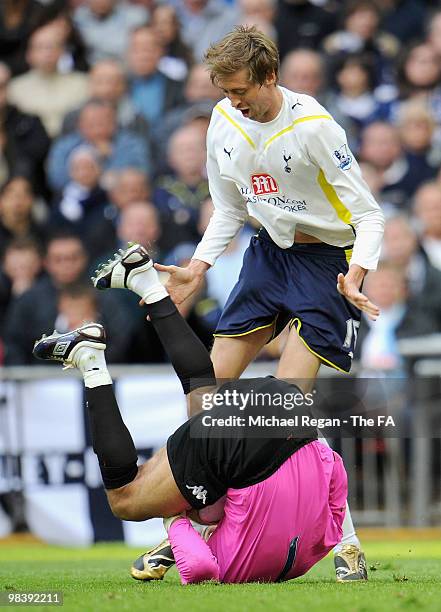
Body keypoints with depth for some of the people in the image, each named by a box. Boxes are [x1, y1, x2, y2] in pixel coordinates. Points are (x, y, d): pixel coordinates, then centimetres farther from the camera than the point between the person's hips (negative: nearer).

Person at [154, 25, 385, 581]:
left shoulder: (313, 126, -20)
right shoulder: (224, 122, 0)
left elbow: (368, 214, -16)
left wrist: (356, 274, -32)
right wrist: (196, 270, 3)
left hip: (327, 261, -7)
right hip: (269, 252, 7)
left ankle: (345, 539, -8)